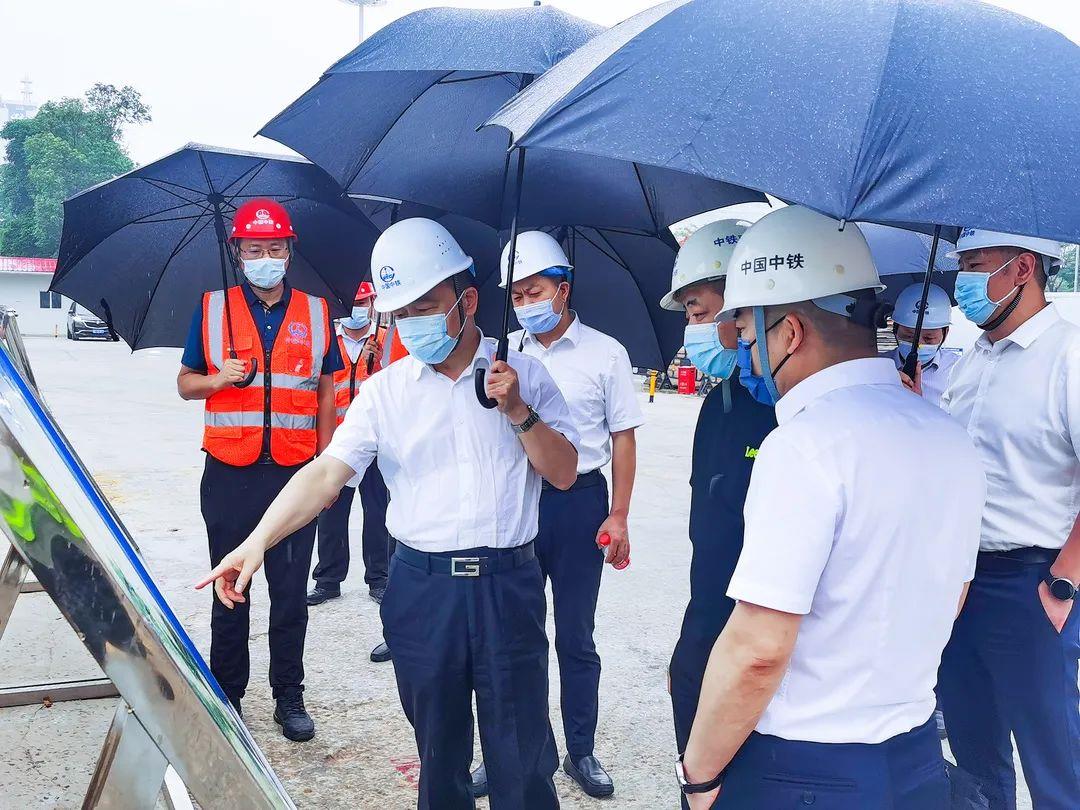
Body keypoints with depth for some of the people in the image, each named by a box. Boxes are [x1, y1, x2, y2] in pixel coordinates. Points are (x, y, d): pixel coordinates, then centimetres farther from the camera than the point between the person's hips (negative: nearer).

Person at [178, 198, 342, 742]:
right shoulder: (213, 309, 4)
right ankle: (226, 694, 25)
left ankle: (289, 697, 21)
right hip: (230, 476, 0)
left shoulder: (315, 313, 6)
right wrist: (216, 379, -14)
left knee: (290, 593, 8)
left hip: (294, 474, 0)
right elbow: (185, 383, 9)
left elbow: (325, 392, 11)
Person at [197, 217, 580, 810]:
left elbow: (564, 474, 1)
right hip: (421, 586, 1)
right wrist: (258, 540, -20)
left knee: (522, 753, 4)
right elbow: (326, 472, -7)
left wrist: (518, 411, -13)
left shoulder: (524, 375, 2)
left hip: (508, 583, -1)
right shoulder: (386, 390, 2)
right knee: (438, 749, 15)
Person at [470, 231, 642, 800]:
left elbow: (623, 438, 0)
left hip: (579, 502, -2)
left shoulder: (604, 353, -1)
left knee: (575, 636, 7)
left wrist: (618, 516, -4)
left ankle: (581, 752, 23)